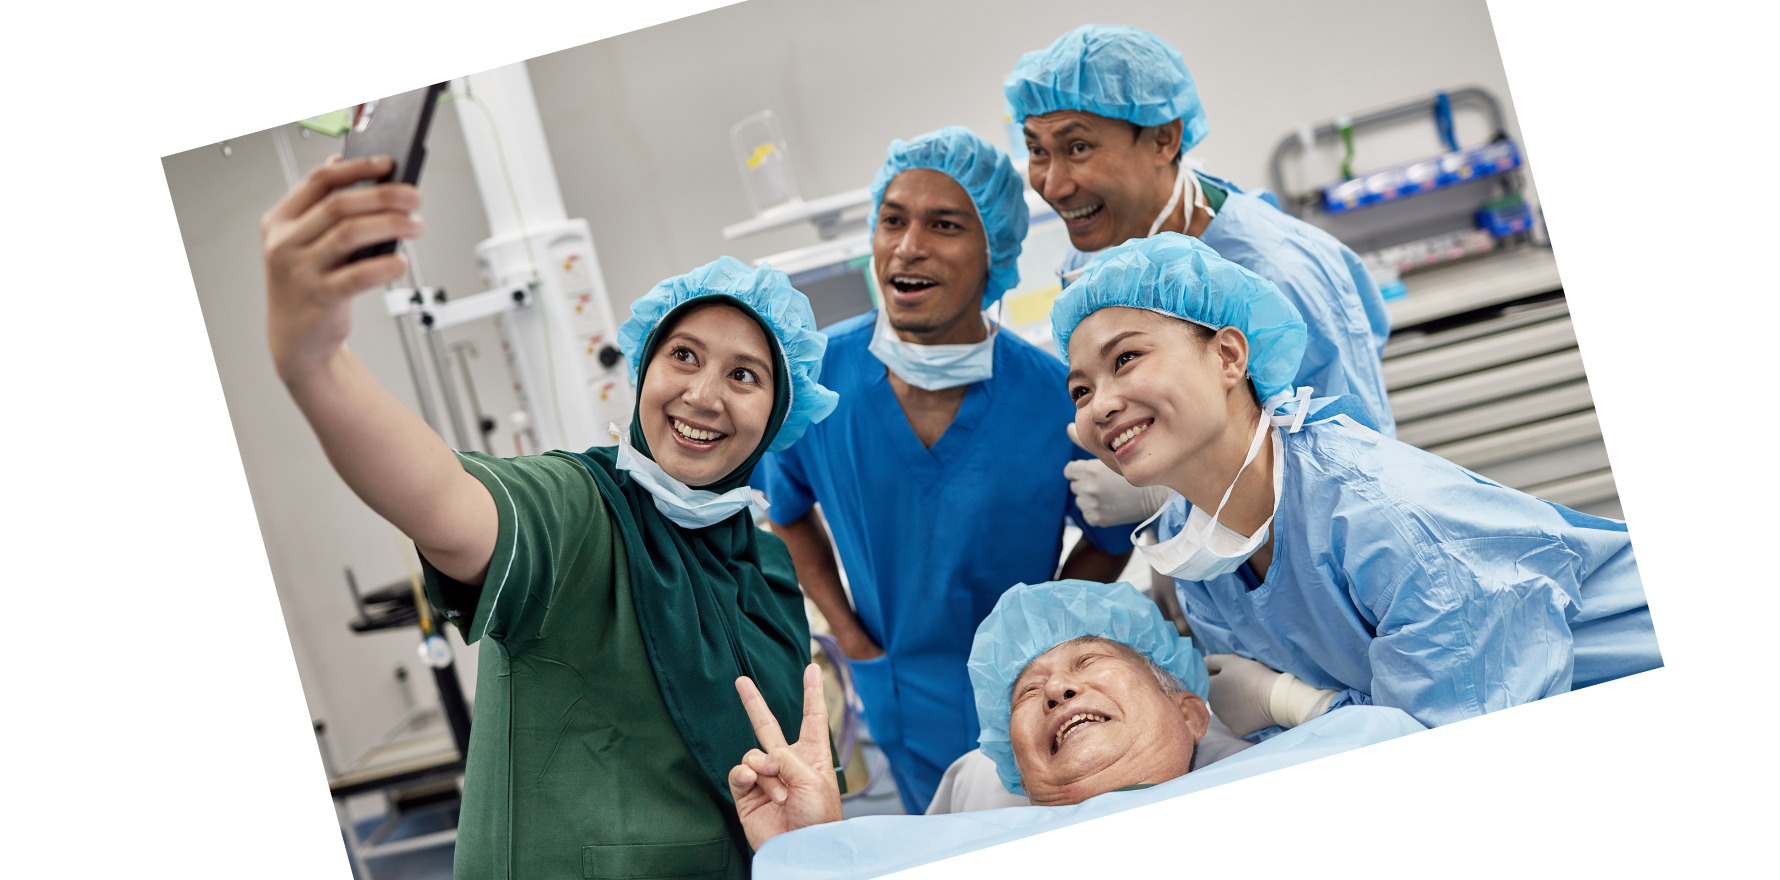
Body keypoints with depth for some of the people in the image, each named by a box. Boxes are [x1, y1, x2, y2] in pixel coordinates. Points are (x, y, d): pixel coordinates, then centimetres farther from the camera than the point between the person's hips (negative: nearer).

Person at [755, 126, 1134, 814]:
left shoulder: (1057, 400, -19)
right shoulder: (816, 376, -14)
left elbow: (1110, 541, -1)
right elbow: (787, 508, 6)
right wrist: (850, 634, 0)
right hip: (907, 717, 2)